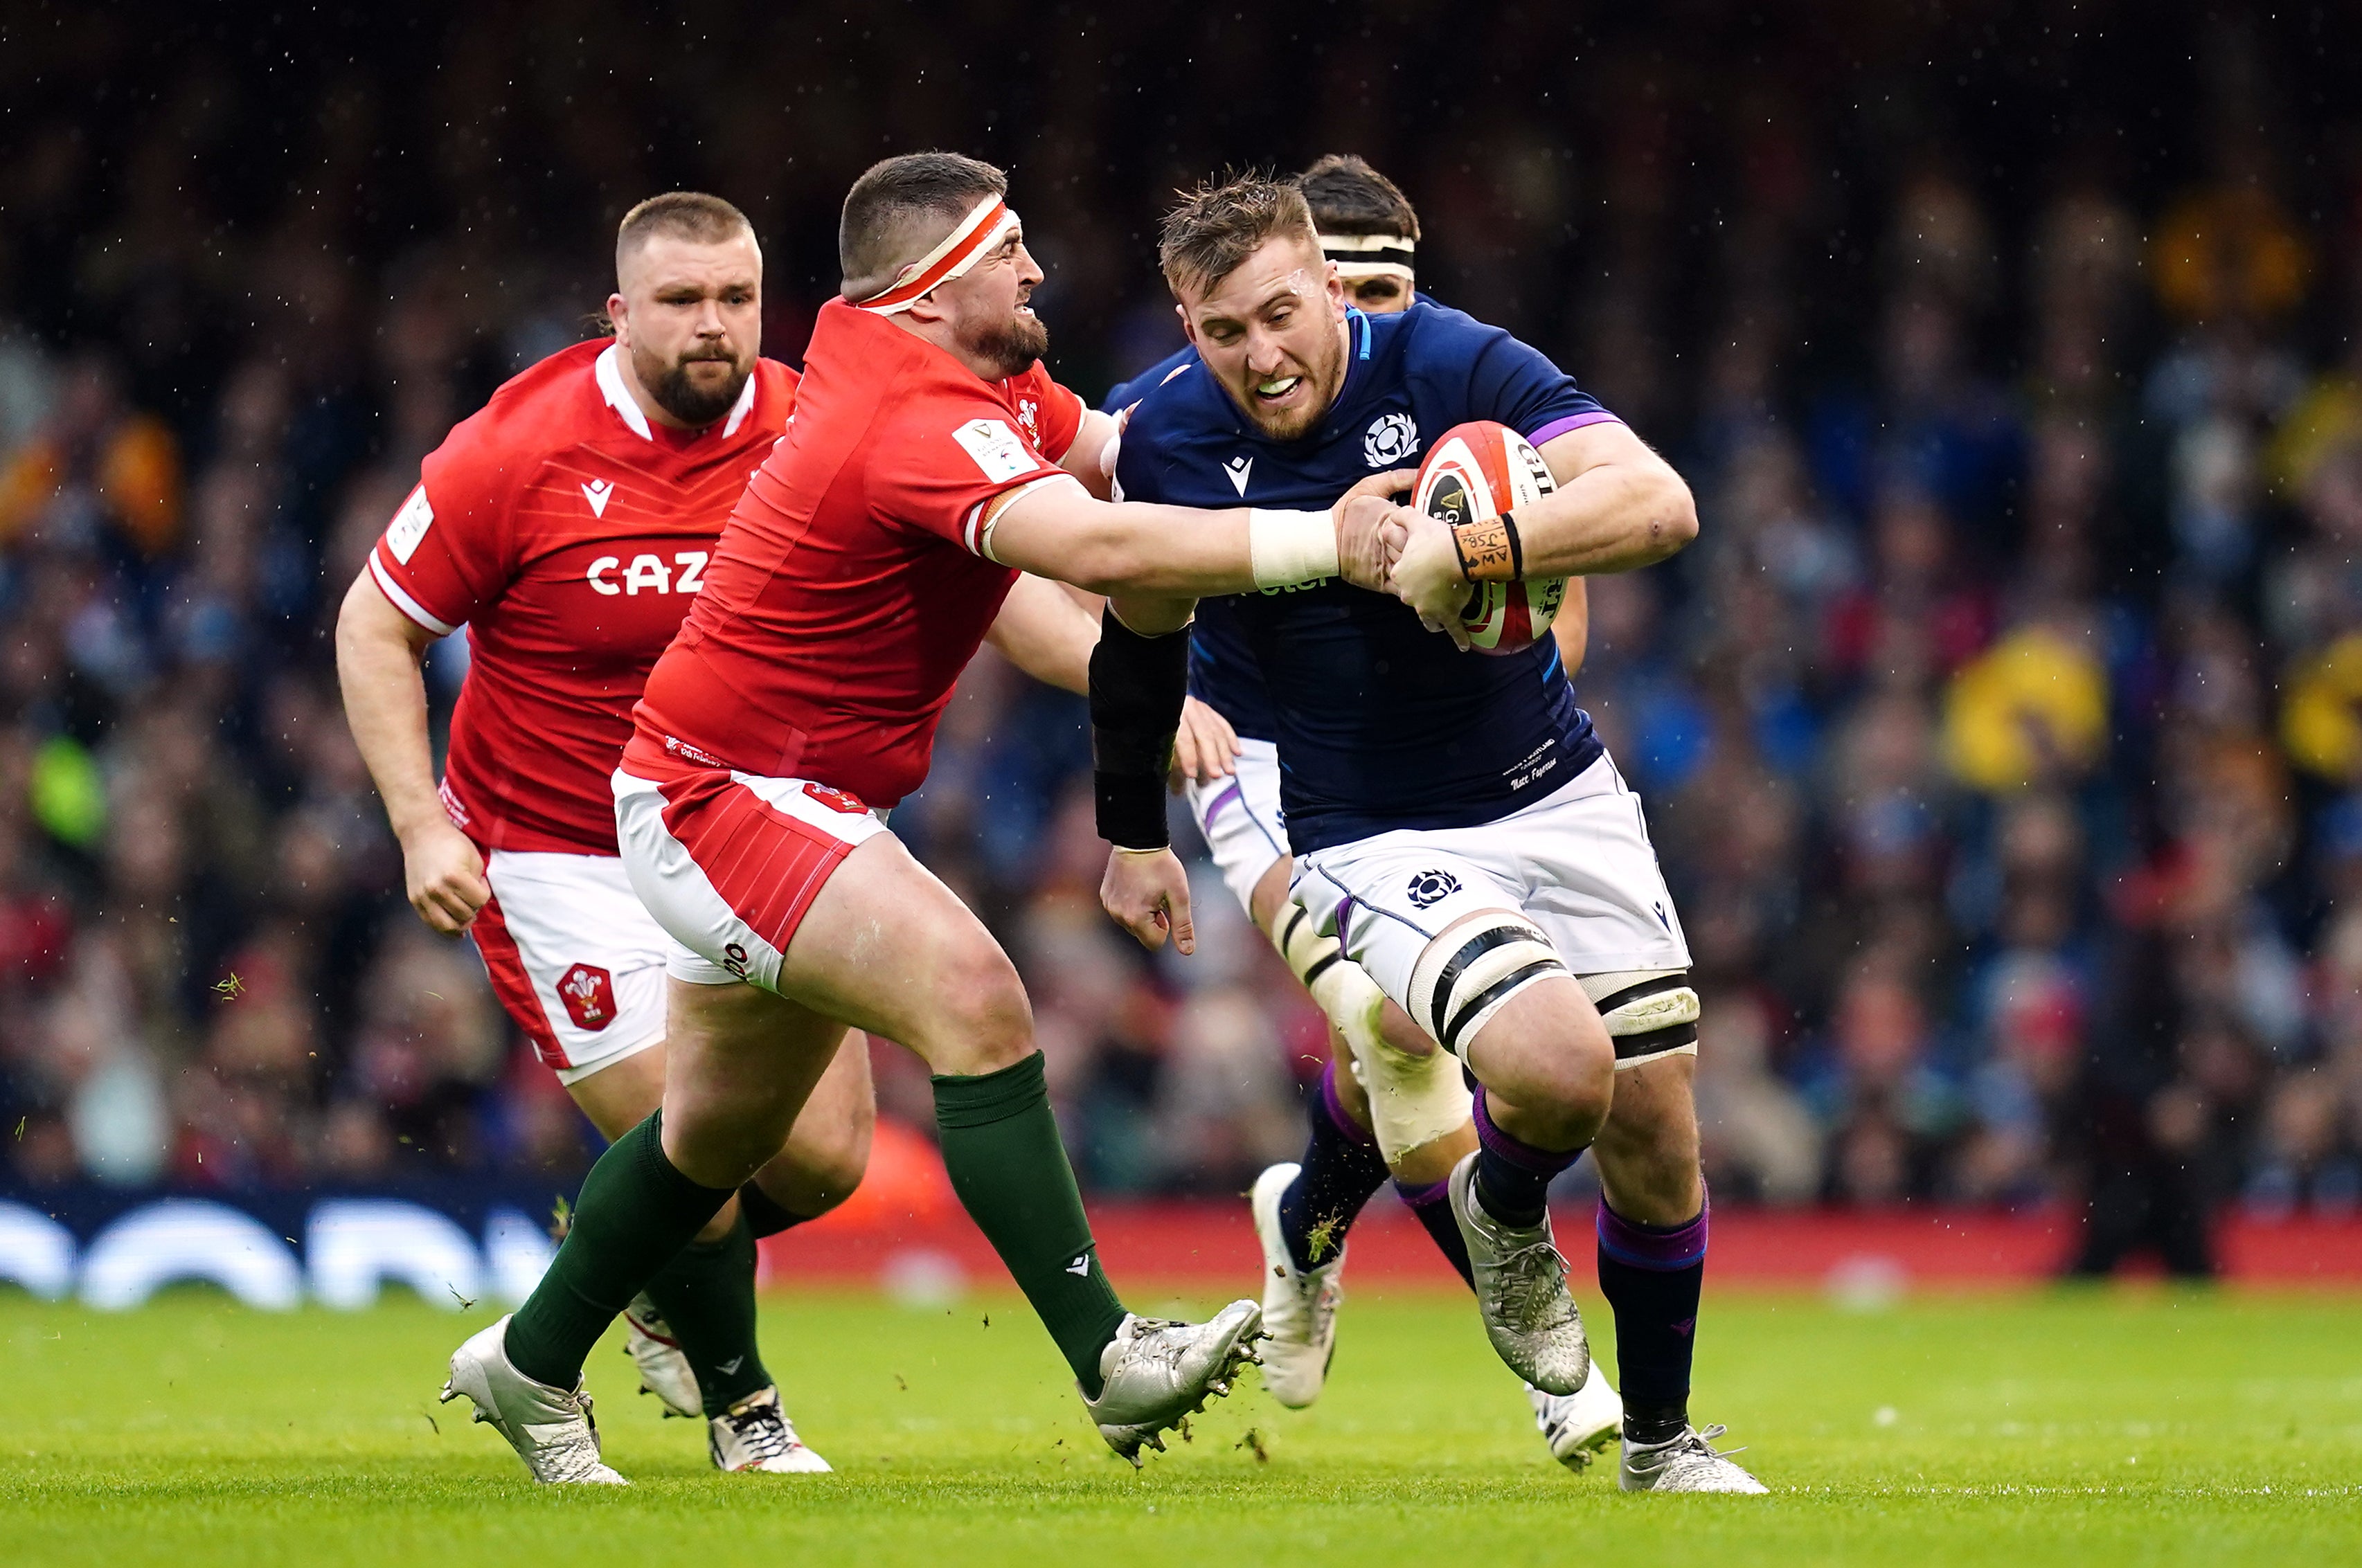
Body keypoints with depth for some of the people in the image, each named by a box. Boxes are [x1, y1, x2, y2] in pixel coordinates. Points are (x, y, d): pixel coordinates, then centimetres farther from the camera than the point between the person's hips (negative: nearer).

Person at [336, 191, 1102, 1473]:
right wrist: (423, 827, -16)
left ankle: (671, 1291, 34)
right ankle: (737, 1399, 17)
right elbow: (376, 627, -6)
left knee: (822, 1158, 0)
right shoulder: (520, 451, -16)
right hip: (560, 858, -4)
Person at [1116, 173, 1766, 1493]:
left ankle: (1663, 1441, 25)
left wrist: (1468, 553, -38)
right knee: (1558, 1064, -27)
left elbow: (1660, 504, -25)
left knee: (1656, 1136, 2)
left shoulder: (1449, 362, -14)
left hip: (1558, 792, 2)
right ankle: (1503, 1216, 9)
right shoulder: (1170, 442, -9)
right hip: (1370, 836, -2)